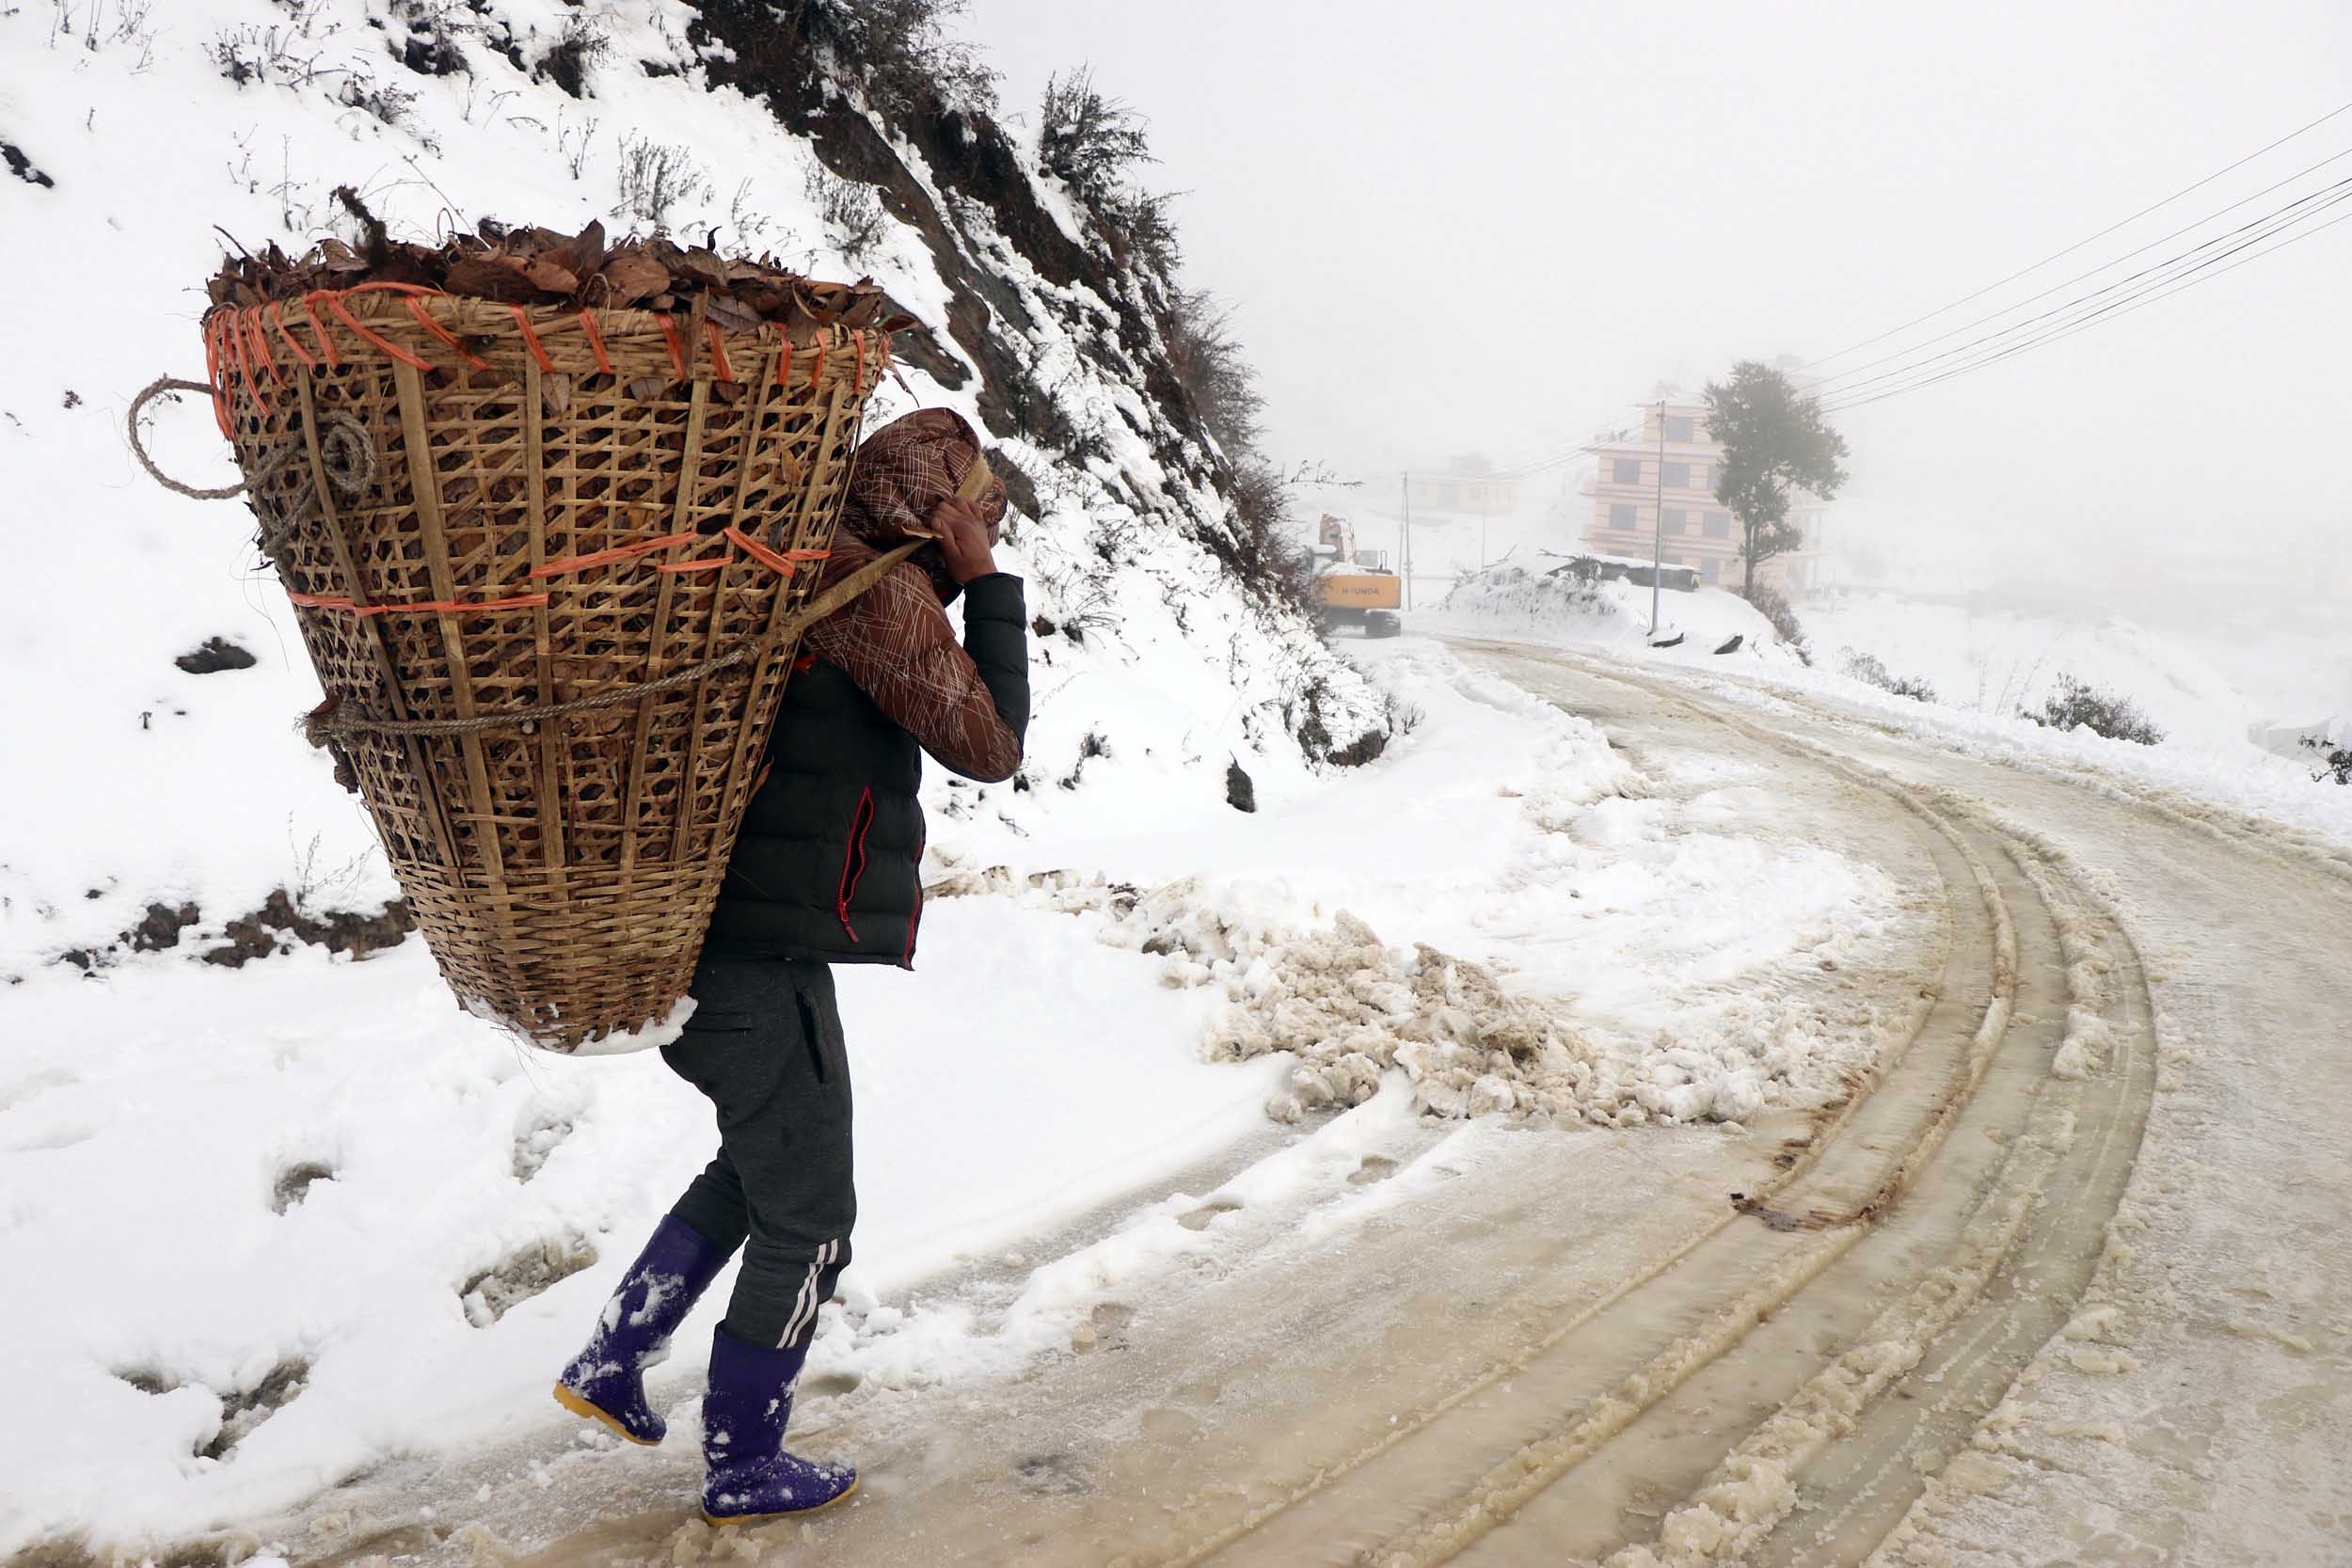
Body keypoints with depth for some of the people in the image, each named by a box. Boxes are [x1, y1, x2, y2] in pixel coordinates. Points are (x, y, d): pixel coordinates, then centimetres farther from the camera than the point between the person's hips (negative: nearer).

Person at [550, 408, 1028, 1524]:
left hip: (694, 940, 9)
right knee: (805, 1223, 9)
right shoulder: (876, 590, -15)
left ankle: (613, 1358, 29)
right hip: (763, 962, -9)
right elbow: (992, 748, -9)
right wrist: (987, 584, -3)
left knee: (762, 1161, 29)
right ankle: (743, 1470, 23)